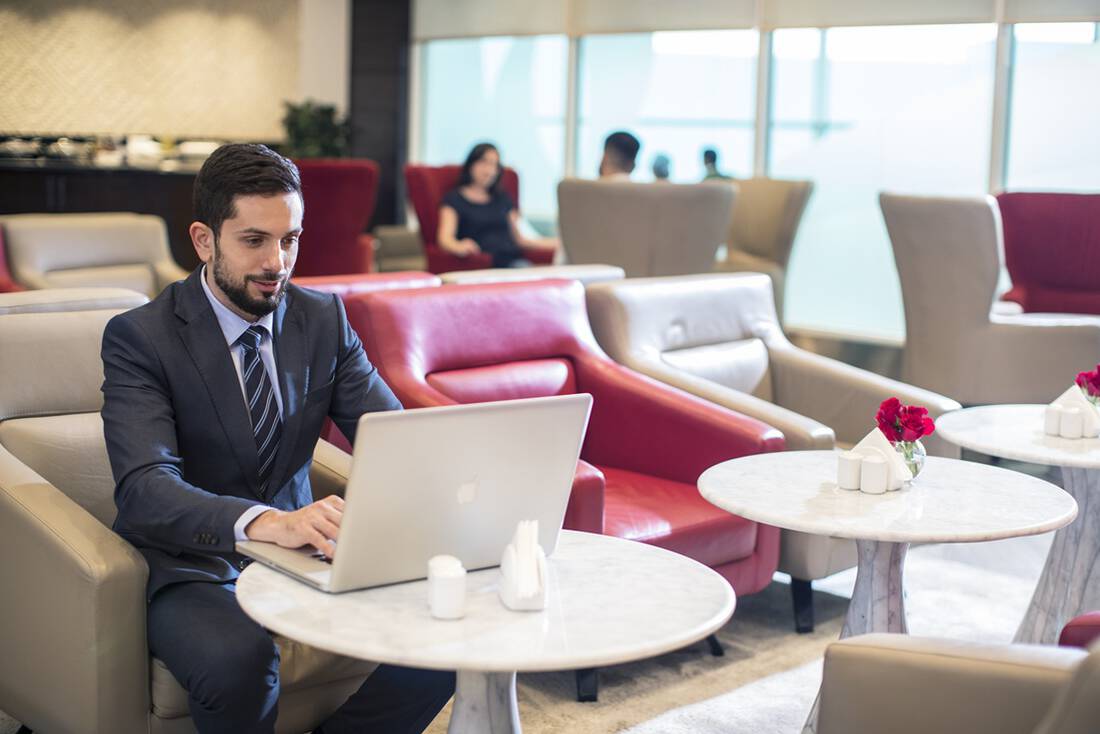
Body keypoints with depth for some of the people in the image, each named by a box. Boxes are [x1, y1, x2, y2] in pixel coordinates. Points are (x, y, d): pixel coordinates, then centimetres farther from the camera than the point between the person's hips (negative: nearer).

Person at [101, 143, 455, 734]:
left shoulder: (323, 319, 4)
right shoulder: (138, 337, -11)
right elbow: (144, 487, -25)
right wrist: (264, 522, -44)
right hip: (191, 564, -4)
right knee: (239, 658, -36)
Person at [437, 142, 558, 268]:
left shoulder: (503, 199, 27)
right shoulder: (454, 198, 9)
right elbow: (445, 237, -7)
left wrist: (556, 243, 17)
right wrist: (459, 247, -33)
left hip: (513, 259, 6)